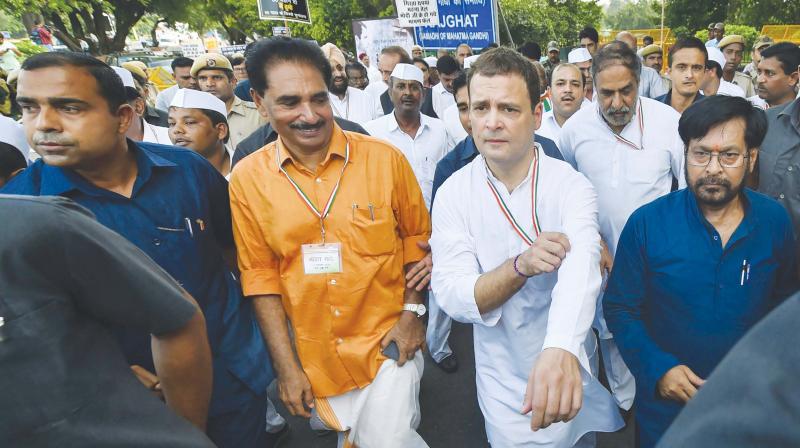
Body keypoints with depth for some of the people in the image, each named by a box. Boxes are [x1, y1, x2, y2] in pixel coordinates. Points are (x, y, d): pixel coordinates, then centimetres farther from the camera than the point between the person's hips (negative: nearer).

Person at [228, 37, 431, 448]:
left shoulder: (385, 158, -11)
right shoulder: (247, 178, -8)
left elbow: (417, 237, 1)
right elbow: (260, 273, -4)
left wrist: (413, 310, -7)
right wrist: (286, 365, -4)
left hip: (389, 340, -1)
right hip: (315, 354, 2)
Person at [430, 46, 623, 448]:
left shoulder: (570, 184, -16)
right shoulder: (453, 194, -13)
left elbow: (579, 268, -35)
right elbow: (452, 297, -19)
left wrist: (560, 348, -54)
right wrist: (521, 265, -35)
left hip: (572, 370, 0)